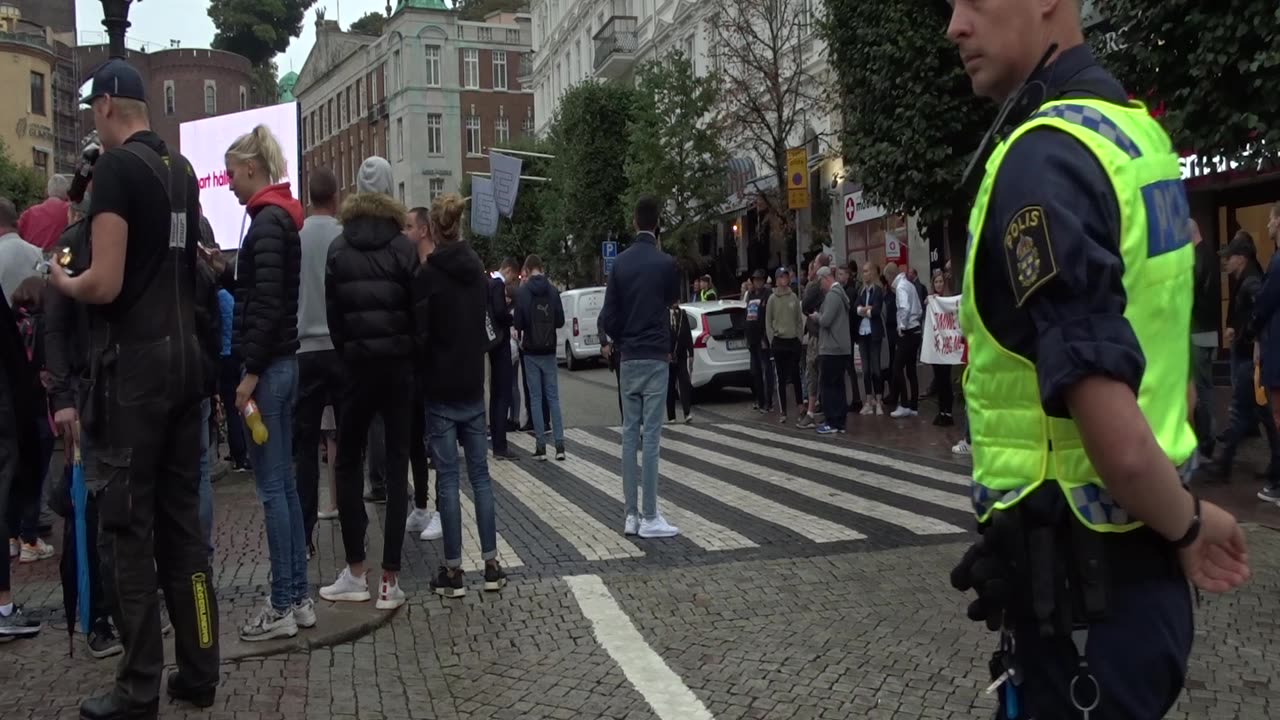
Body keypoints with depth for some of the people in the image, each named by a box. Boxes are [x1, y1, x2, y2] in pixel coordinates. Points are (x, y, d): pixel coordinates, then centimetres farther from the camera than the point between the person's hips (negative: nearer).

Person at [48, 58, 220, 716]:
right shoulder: (181, 169, 13)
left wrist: (62, 283, 2)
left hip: (133, 363, -8)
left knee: (127, 527, 0)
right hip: (184, 356, 8)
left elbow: (105, 285, -17)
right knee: (182, 520, 12)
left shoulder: (115, 166, -11)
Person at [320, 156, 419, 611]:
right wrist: (410, 357, 9)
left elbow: (333, 313, 0)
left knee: (348, 463, 12)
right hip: (398, 364, -1)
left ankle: (356, 572, 10)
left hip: (356, 364, 1)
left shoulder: (338, 249, 2)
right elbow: (417, 309, -4)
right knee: (397, 466, 2)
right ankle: (390, 580, 1)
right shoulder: (404, 247, -2)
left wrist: (347, 355, 10)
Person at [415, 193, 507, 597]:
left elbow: (420, 333, -14)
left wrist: (421, 373, 1)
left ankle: (454, 571, 4)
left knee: (448, 479, -1)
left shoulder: (428, 276, -12)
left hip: (440, 389, -5)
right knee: (480, 474, 9)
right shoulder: (478, 272, 6)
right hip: (473, 387, 5)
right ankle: (491, 564, 12)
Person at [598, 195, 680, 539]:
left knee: (630, 434, 8)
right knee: (651, 436, -4)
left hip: (627, 359, 4)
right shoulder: (665, 262, -8)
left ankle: (631, 515, 10)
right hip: (655, 357, -4)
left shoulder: (620, 262, 3)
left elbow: (607, 316, 1)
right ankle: (649, 517, -3)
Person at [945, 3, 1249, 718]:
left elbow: (1119, 443, -28)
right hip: (1139, 561, 9)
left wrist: (1186, 524, -9)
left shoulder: (1042, 156, -23)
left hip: (1081, 572, -9)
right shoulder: (1137, 131, 7)